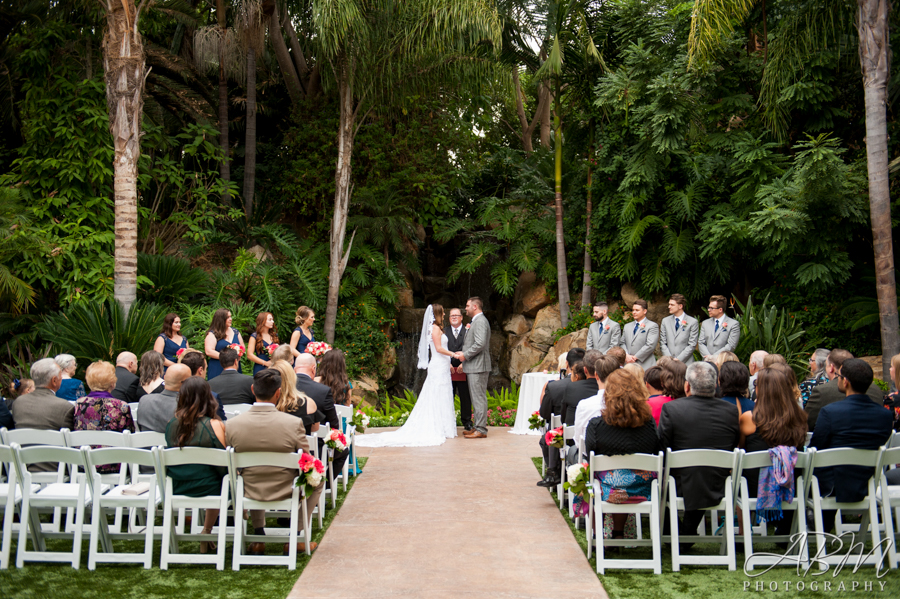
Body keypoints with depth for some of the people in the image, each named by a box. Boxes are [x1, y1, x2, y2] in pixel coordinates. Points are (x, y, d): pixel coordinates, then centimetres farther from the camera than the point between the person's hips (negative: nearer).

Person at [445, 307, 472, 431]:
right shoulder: (444, 332, 9)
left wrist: (463, 364, -13)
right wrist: (448, 364, -8)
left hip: (463, 370, -1)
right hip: (448, 370, 1)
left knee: (465, 397, 5)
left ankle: (467, 422, 16)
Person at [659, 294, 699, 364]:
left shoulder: (693, 322, 1)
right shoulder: (665, 321, 11)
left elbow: (692, 345, -3)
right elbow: (663, 343, 9)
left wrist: (678, 359, -9)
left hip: (685, 362, -2)